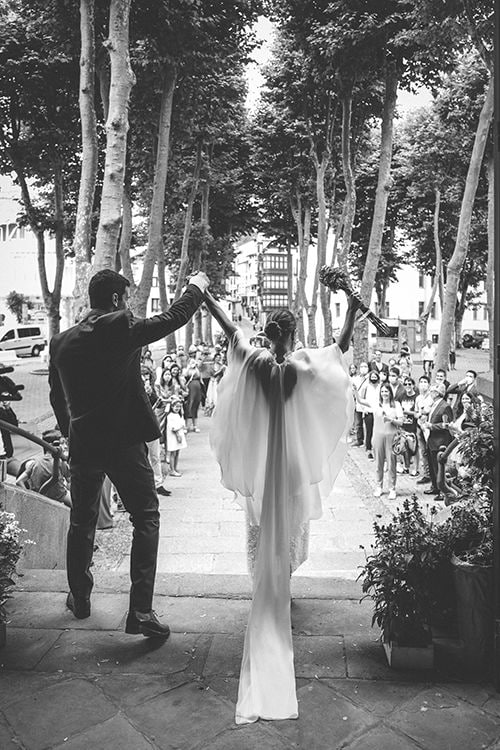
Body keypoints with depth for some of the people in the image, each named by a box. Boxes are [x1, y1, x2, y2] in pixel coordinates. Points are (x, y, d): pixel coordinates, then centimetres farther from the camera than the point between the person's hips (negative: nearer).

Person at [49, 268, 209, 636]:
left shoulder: (61, 341, 4)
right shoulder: (121, 328, -12)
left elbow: (56, 397, 13)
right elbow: (172, 318, -4)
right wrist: (196, 287, 12)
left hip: (83, 444, 6)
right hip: (125, 442, -5)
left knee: (82, 522, 21)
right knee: (146, 519, 5)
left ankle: (80, 598, 35)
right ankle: (141, 610, 2)